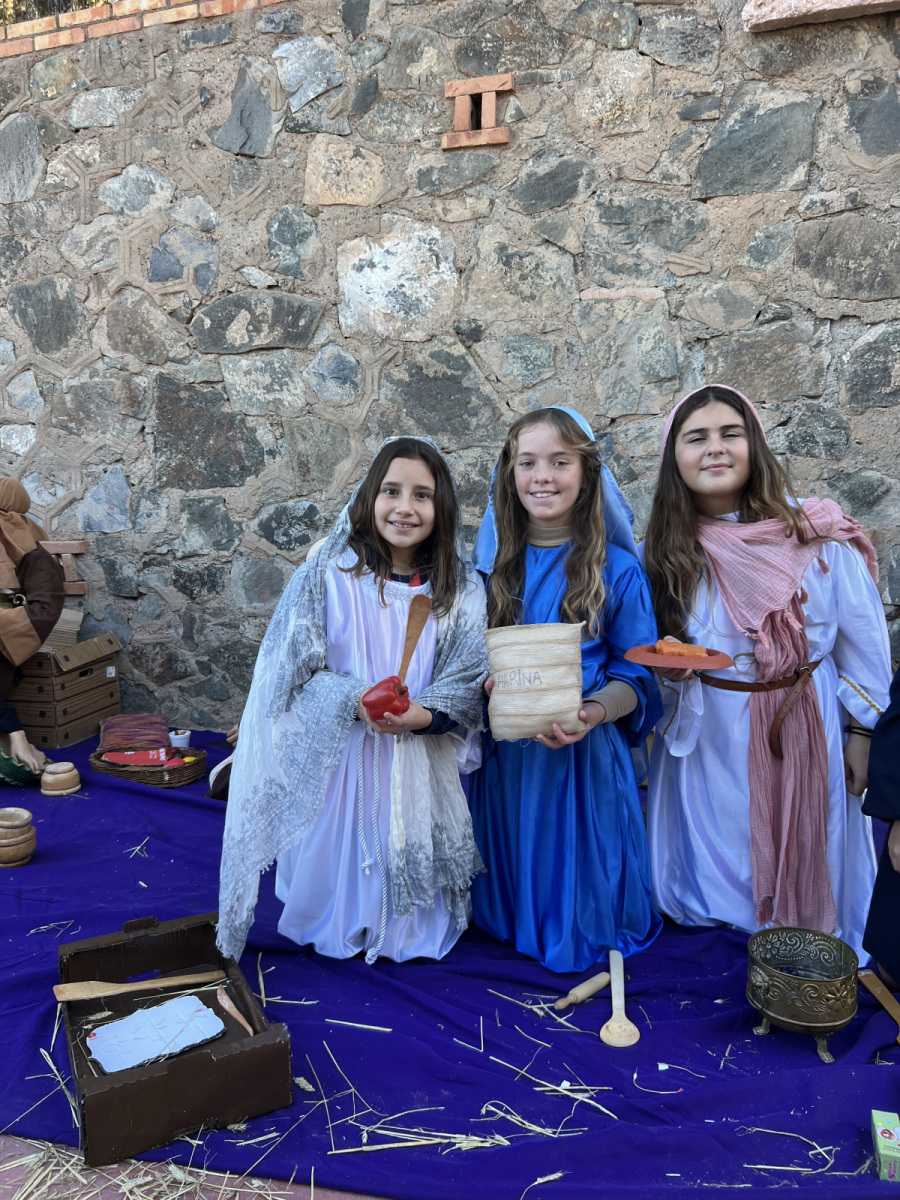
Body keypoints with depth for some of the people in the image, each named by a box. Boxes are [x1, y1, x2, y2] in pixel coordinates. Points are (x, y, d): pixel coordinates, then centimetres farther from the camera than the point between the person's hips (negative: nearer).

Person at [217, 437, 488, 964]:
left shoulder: (461, 591, -1)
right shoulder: (327, 576, -7)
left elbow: (464, 683, -5)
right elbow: (296, 671, -9)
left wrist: (418, 716, -25)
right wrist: (355, 700, -26)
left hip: (419, 767, 2)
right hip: (335, 759, -1)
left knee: (409, 870, 12)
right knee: (337, 859, 11)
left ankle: (404, 937, 42)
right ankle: (337, 932, 42)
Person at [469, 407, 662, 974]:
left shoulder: (617, 569, -6)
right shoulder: (492, 564, 3)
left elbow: (636, 674, -4)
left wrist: (593, 712, -24)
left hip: (584, 753, -3)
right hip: (503, 753, 3)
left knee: (577, 872, 8)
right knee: (514, 867, 17)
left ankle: (583, 939, 36)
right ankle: (511, 929, 43)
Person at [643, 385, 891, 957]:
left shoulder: (818, 538, -10)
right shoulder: (670, 549, -2)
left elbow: (863, 643, -3)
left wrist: (862, 733, -1)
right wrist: (670, 662, -14)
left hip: (804, 728, -1)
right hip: (706, 734, 2)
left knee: (804, 858, 13)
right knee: (717, 858, 13)